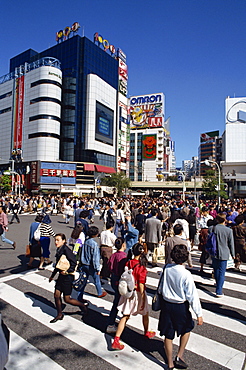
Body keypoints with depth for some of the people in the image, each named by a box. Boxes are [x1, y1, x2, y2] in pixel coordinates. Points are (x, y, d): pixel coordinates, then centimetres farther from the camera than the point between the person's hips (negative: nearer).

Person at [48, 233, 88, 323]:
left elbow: (74, 262, -22)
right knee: (56, 295, 12)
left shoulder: (66, 249, -20)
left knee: (67, 299, 3)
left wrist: (67, 271, -25)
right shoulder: (59, 250, 6)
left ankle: (83, 305, 25)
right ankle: (59, 315, 31)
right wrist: (52, 275, 24)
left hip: (68, 276, -8)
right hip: (61, 275, 8)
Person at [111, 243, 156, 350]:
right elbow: (141, 285, -22)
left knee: (125, 316, 13)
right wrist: (143, 299, -13)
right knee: (145, 313, 23)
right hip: (137, 293, -5)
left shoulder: (128, 263, -6)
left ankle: (116, 340, 10)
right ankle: (146, 333, 46)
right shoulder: (141, 267, -23)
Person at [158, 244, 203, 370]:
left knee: (168, 335, 17)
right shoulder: (186, 274, -24)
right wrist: (199, 314, -9)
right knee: (187, 329, 27)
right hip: (180, 307, -3)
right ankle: (179, 356, 28)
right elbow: (192, 295, -17)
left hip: (166, 304, 3)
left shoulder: (166, 268, -12)